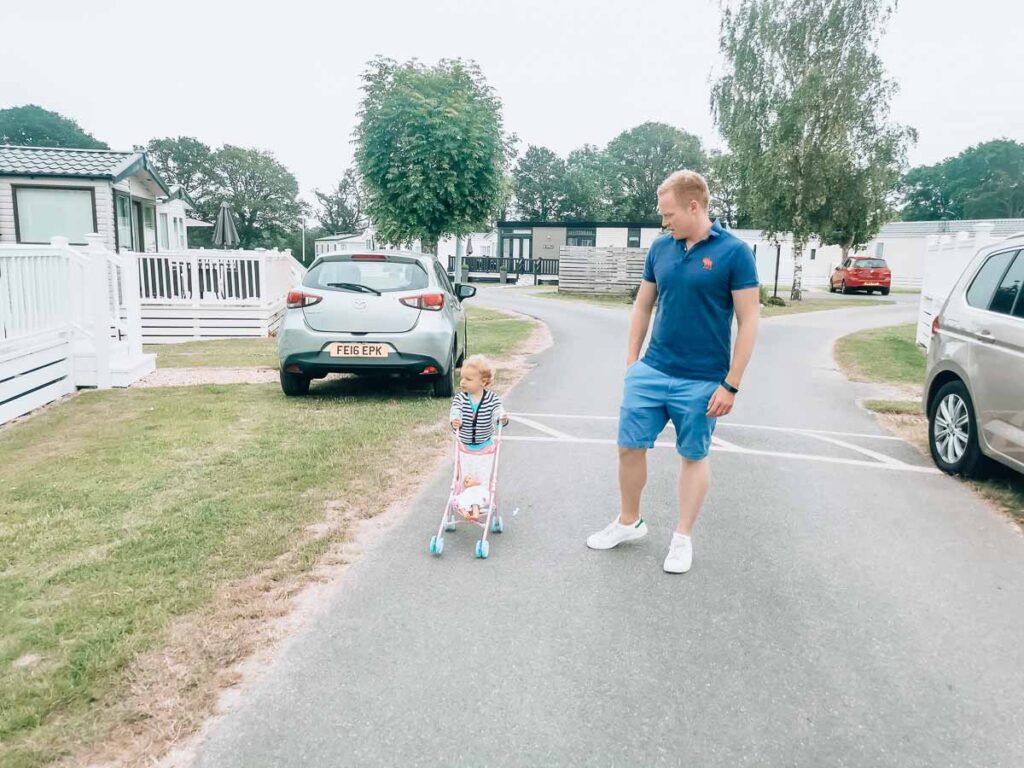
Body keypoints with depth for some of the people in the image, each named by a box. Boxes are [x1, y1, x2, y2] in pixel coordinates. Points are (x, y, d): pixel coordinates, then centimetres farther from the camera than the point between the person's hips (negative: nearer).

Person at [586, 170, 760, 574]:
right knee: (629, 447, 8)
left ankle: (682, 537, 27)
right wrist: (631, 360, 9)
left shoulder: (734, 252, -10)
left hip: (702, 382, -4)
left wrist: (731, 385, -12)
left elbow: (749, 321, -10)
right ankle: (629, 522, 30)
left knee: (694, 456, 11)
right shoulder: (660, 247, 3)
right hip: (651, 372, 5)